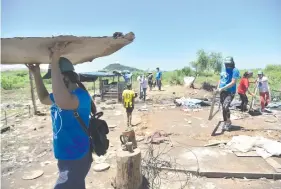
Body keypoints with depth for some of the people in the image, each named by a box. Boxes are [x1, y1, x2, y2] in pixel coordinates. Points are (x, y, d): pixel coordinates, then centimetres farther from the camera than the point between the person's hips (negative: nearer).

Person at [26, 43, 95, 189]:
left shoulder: (81, 95, -26)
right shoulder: (64, 95, 4)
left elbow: (62, 102, -50)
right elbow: (44, 98, 23)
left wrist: (55, 62, -42)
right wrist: (36, 74, 10)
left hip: (76, 159, -9)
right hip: (67, 157, 10)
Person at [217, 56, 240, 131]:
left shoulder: (235, 70, -12)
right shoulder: (223, 68, 10)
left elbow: (233, 83, -20)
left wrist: (222, 88, -23)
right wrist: (218, 87, 6)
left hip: (230, 92, -7)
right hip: (222, 91, 7)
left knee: (225, 107, -20)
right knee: (224, 107, 11)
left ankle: (228, 122, 2)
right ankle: (226, 122, 25)